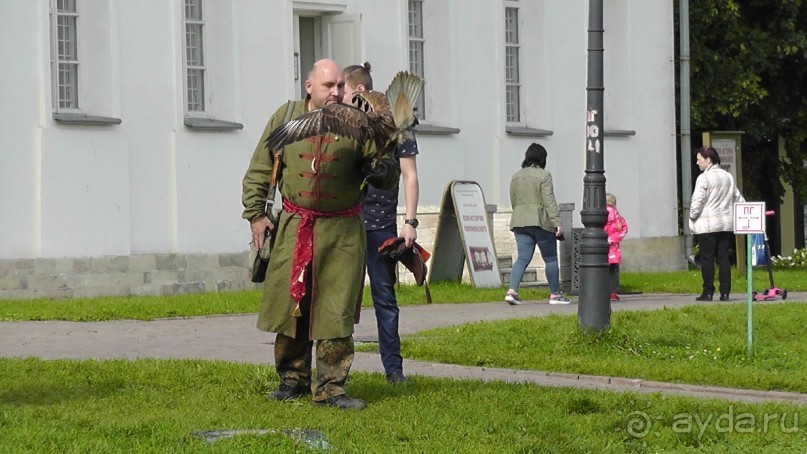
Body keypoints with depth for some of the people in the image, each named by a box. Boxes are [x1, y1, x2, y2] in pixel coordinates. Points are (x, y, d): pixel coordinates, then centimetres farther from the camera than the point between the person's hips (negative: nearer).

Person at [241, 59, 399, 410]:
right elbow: (259, 171, 10)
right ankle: (292, 378, 23)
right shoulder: (285, 118, 2)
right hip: (293, 229, 1)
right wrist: (255, 213, 5)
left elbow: (386, 179, -4)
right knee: (290, 304, 7)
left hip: (342, 233, -1)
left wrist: (385, 154, -24)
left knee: (337, 312, -3)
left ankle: (330, 387, 4)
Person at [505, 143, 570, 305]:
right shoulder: (543, 175, -8)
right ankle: (555, 294, 12)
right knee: (550, 259, 6)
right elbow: (549, 201, -14)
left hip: (520, 223, 5)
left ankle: (512, 290, -17)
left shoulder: (516, 177, 12)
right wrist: (557, 222, -16)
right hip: (541, 222, -5)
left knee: (523, 258, 2)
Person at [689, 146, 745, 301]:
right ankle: (725, 292, 2)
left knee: (707, 259, -1)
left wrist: (692, 218, 1)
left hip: (706, 225, -6)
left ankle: (708, 292, -2)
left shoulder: (703, 178, -9)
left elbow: (697, 202, -13)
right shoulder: (728, 177, 13)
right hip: (726, 224, 6)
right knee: (724, 258, 6)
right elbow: (738, 198, 17)